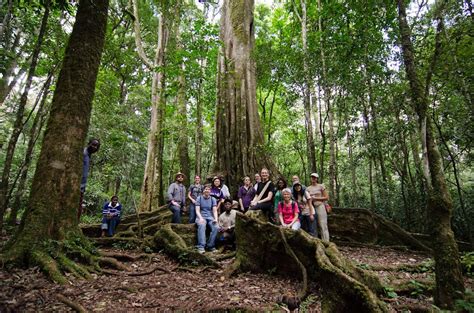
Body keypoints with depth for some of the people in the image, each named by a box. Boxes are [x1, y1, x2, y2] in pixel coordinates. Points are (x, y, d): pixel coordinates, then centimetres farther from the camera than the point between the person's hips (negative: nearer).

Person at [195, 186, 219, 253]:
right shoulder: (199, 198, 5)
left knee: (216, 227, -28)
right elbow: (197, 210, -3)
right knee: (202, 225, -36)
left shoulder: (213, 199, 10)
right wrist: (200, 218, -21)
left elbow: (215, 210, 2)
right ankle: (201, 246, -38)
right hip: (201, 216, -2)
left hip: (210, 217, 2)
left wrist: (215, 219, -16)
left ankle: (210, 246, -15)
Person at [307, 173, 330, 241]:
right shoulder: (308, 188, 11)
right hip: (312, 208, 4)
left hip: (320, 207, -4)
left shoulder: (321, 186, 2)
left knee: (323, 226, -6)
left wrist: (316, 198, -8)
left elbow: (326, 197, -2)